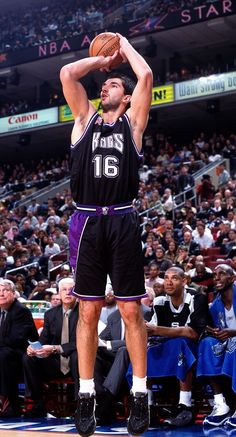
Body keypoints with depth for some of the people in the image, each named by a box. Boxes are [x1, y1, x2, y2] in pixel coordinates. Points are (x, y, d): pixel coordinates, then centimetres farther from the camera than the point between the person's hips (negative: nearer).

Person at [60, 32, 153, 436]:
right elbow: (67, 74, 5)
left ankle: (139, 394, 8)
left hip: (122, 223, -1)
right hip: (88, 223, 2)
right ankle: (86, 395, 10)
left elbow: (146, 76, -1)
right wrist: (101, 59, 18)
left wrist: (124, 45, 15)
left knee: (131, 311, 1)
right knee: (88, 312, 4)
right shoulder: (85, 119, 15)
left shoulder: (132, 121, 11)